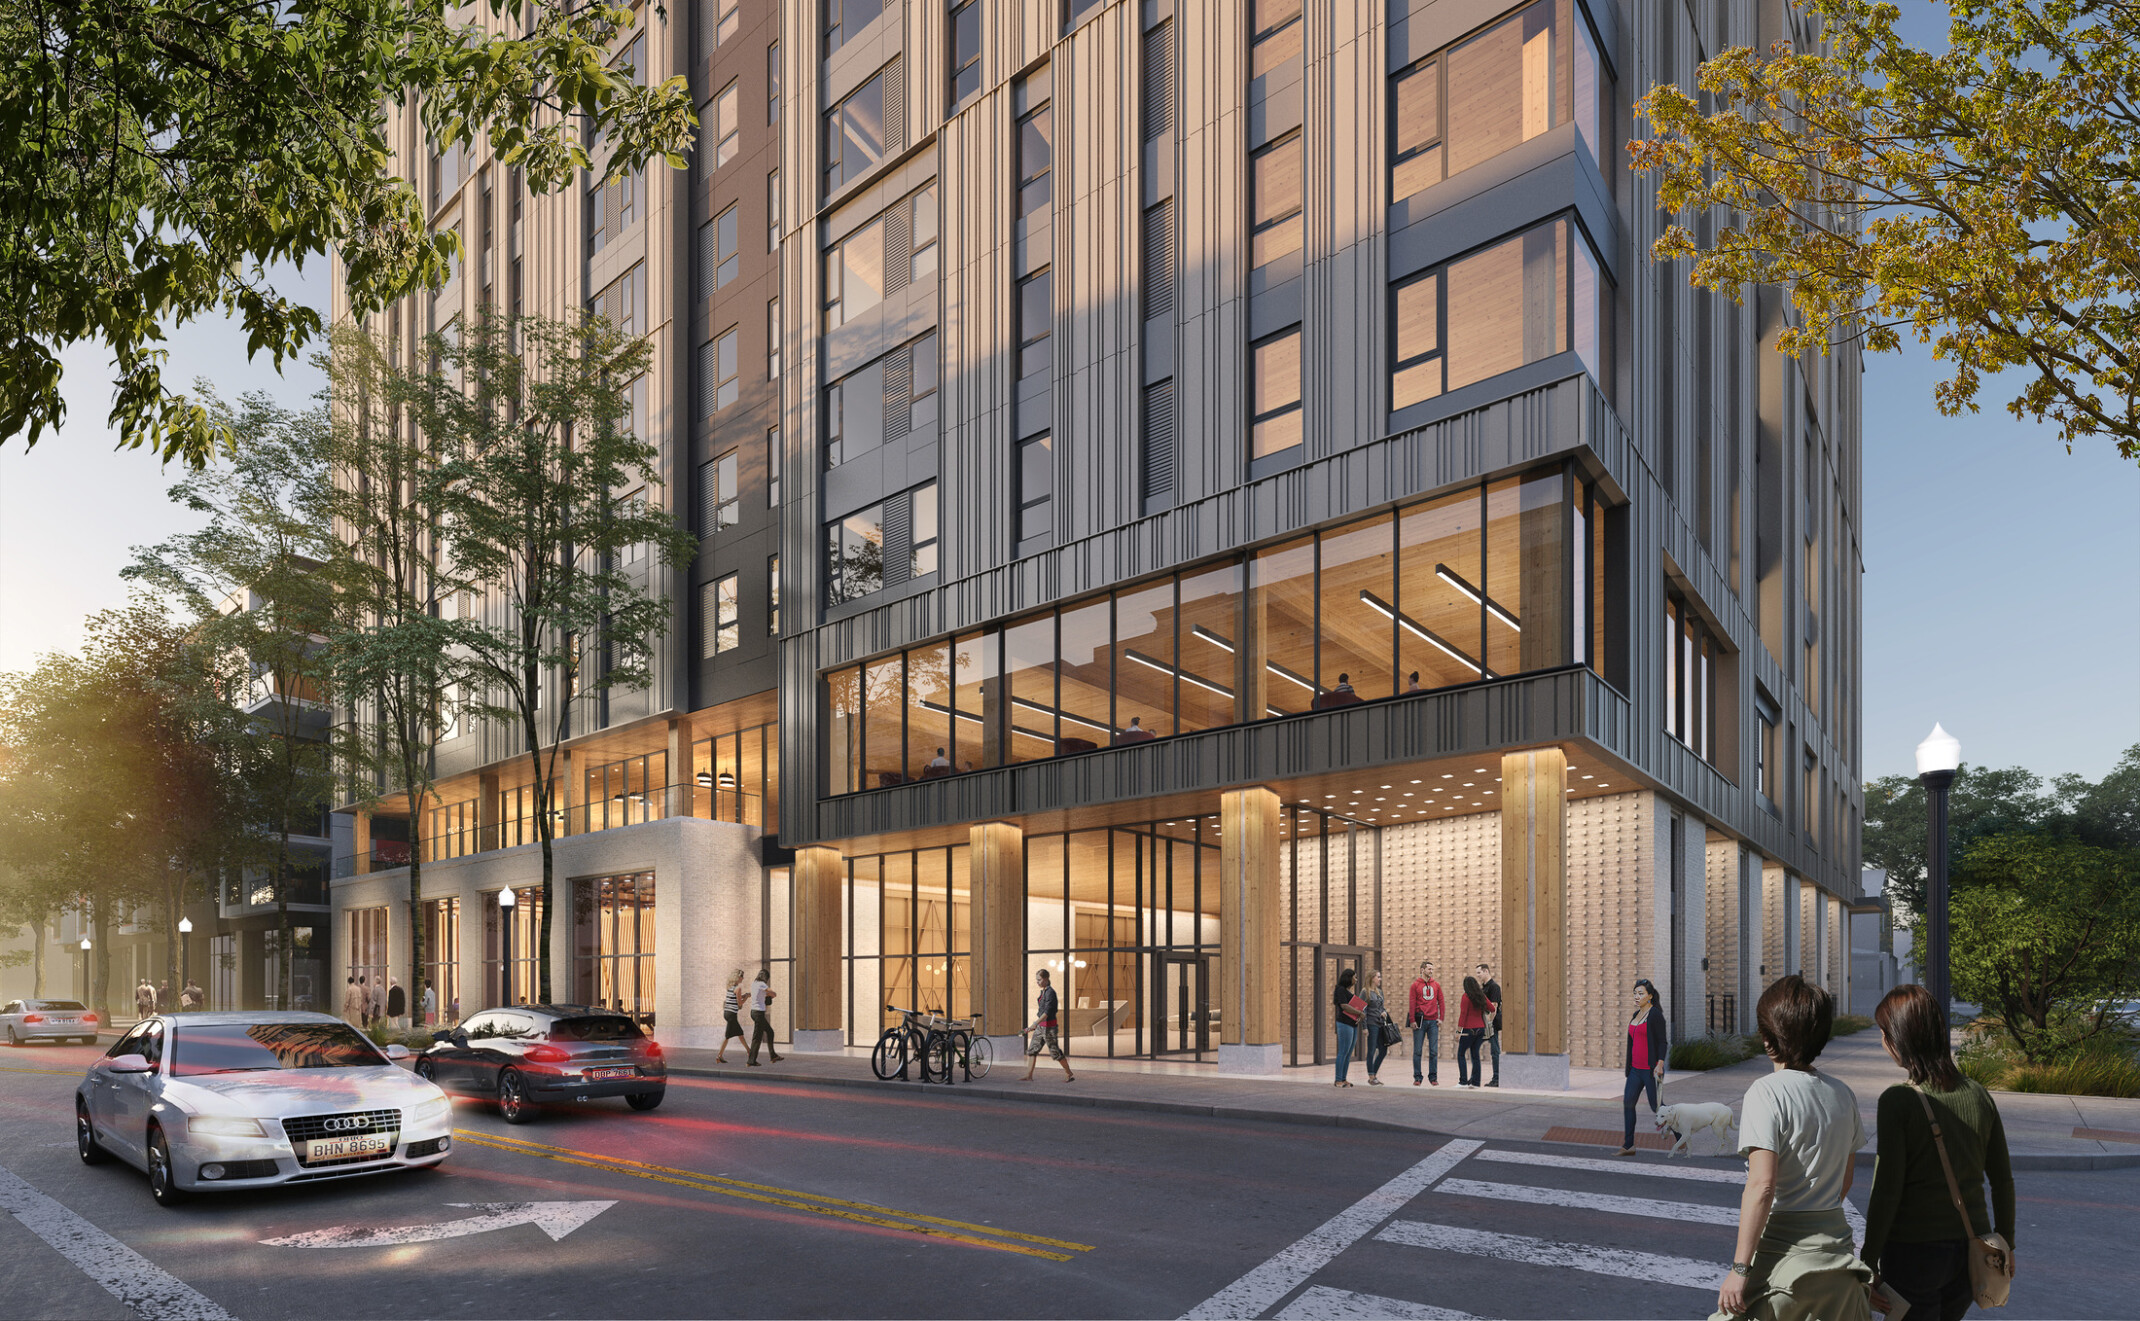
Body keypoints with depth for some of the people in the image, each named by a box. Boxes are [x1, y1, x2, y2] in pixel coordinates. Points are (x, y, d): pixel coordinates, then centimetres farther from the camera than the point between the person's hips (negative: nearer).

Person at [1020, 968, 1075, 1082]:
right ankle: (1029, 1076, 5)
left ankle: (1069, 1074, 14)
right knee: (1032, 1050, 4)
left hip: (1049, 1026, -9)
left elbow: (1047, 1012, -24)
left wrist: (1035, 1024, -31)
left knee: (1055, 1052, 1)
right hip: (1041, 1026, 9)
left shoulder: (1050, 992, -17)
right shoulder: (1043, 992, 10)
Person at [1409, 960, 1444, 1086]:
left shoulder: (1436, 985, 11)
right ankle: (1417, 1077, 6)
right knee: (1418, 1051, 0)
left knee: (1434, 1051, 2)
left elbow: (1441, 1002, 12)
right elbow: (1412, 1003, -2)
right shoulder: (1415, 985, 2)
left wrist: (1441, 1018, 3)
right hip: (1420, 1022, -3)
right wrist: (1412, 1020, -8)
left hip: (1433, 1022, 3)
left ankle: (1433, 1077, 9)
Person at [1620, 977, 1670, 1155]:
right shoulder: (1636, 1014, 14)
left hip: (1651, 1069, -8)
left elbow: (1662, 1042, -14)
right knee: (1628, 1102, 1)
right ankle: (1628, 1145, 4)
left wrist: (1660, 1065, -22)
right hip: (1636, 1069, 8)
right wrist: (1629, 1067, 23)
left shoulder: (1655, 1015, -10)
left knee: (1657, 1106, -1)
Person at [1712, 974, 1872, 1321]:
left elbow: (1762, 1185, -21)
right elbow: (1845, 1179, 17)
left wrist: (1740, 1267, -18)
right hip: (1836, 1248, 7)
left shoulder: (1767, 1093, -15)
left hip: (1782, 1252, -7)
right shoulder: (1842, 1094, 7)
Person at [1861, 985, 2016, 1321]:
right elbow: (2003, 1180, 8)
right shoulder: (1978, 1095, 0)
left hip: (1914, 1252, -5)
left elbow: (1886, 1192, -15)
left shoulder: (1898, 1100, -16)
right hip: (1971, 1251, 6)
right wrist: (2006, 1243, 21)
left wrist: (1868, 1261, -7)